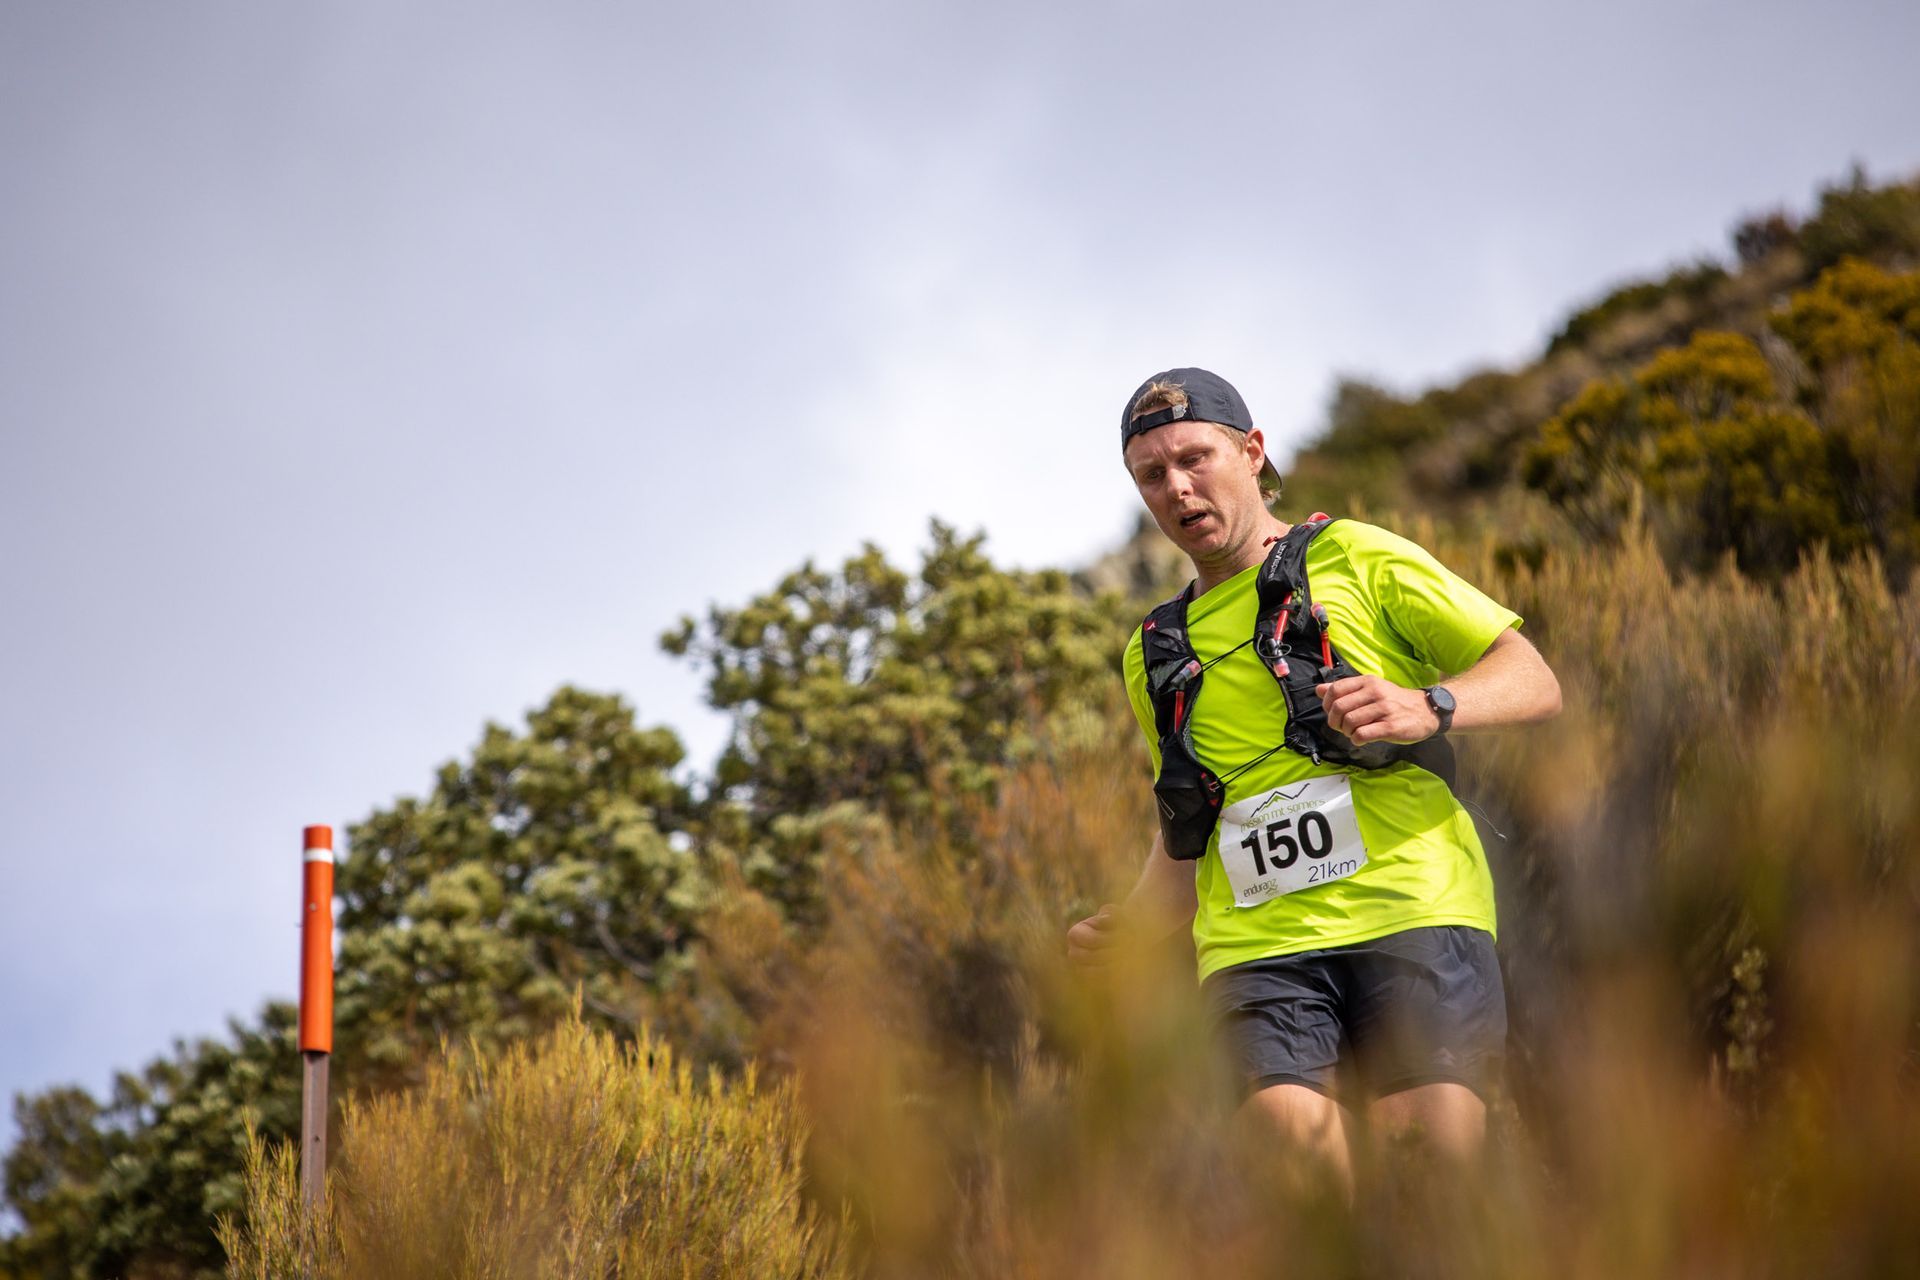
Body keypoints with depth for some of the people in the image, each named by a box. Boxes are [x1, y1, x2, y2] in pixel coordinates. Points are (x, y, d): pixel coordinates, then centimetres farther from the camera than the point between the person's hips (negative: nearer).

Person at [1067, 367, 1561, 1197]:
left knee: (1428, 1149, -22)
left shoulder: (1356, 560, 11)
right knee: (1291, 1130, -23)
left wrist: (1428, 708, -13)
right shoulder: (1155, 654, 25)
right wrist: (1131, 925, 12)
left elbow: (1534, 682, 7)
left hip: (1411, 911, -3)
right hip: (1259, 943, 3)